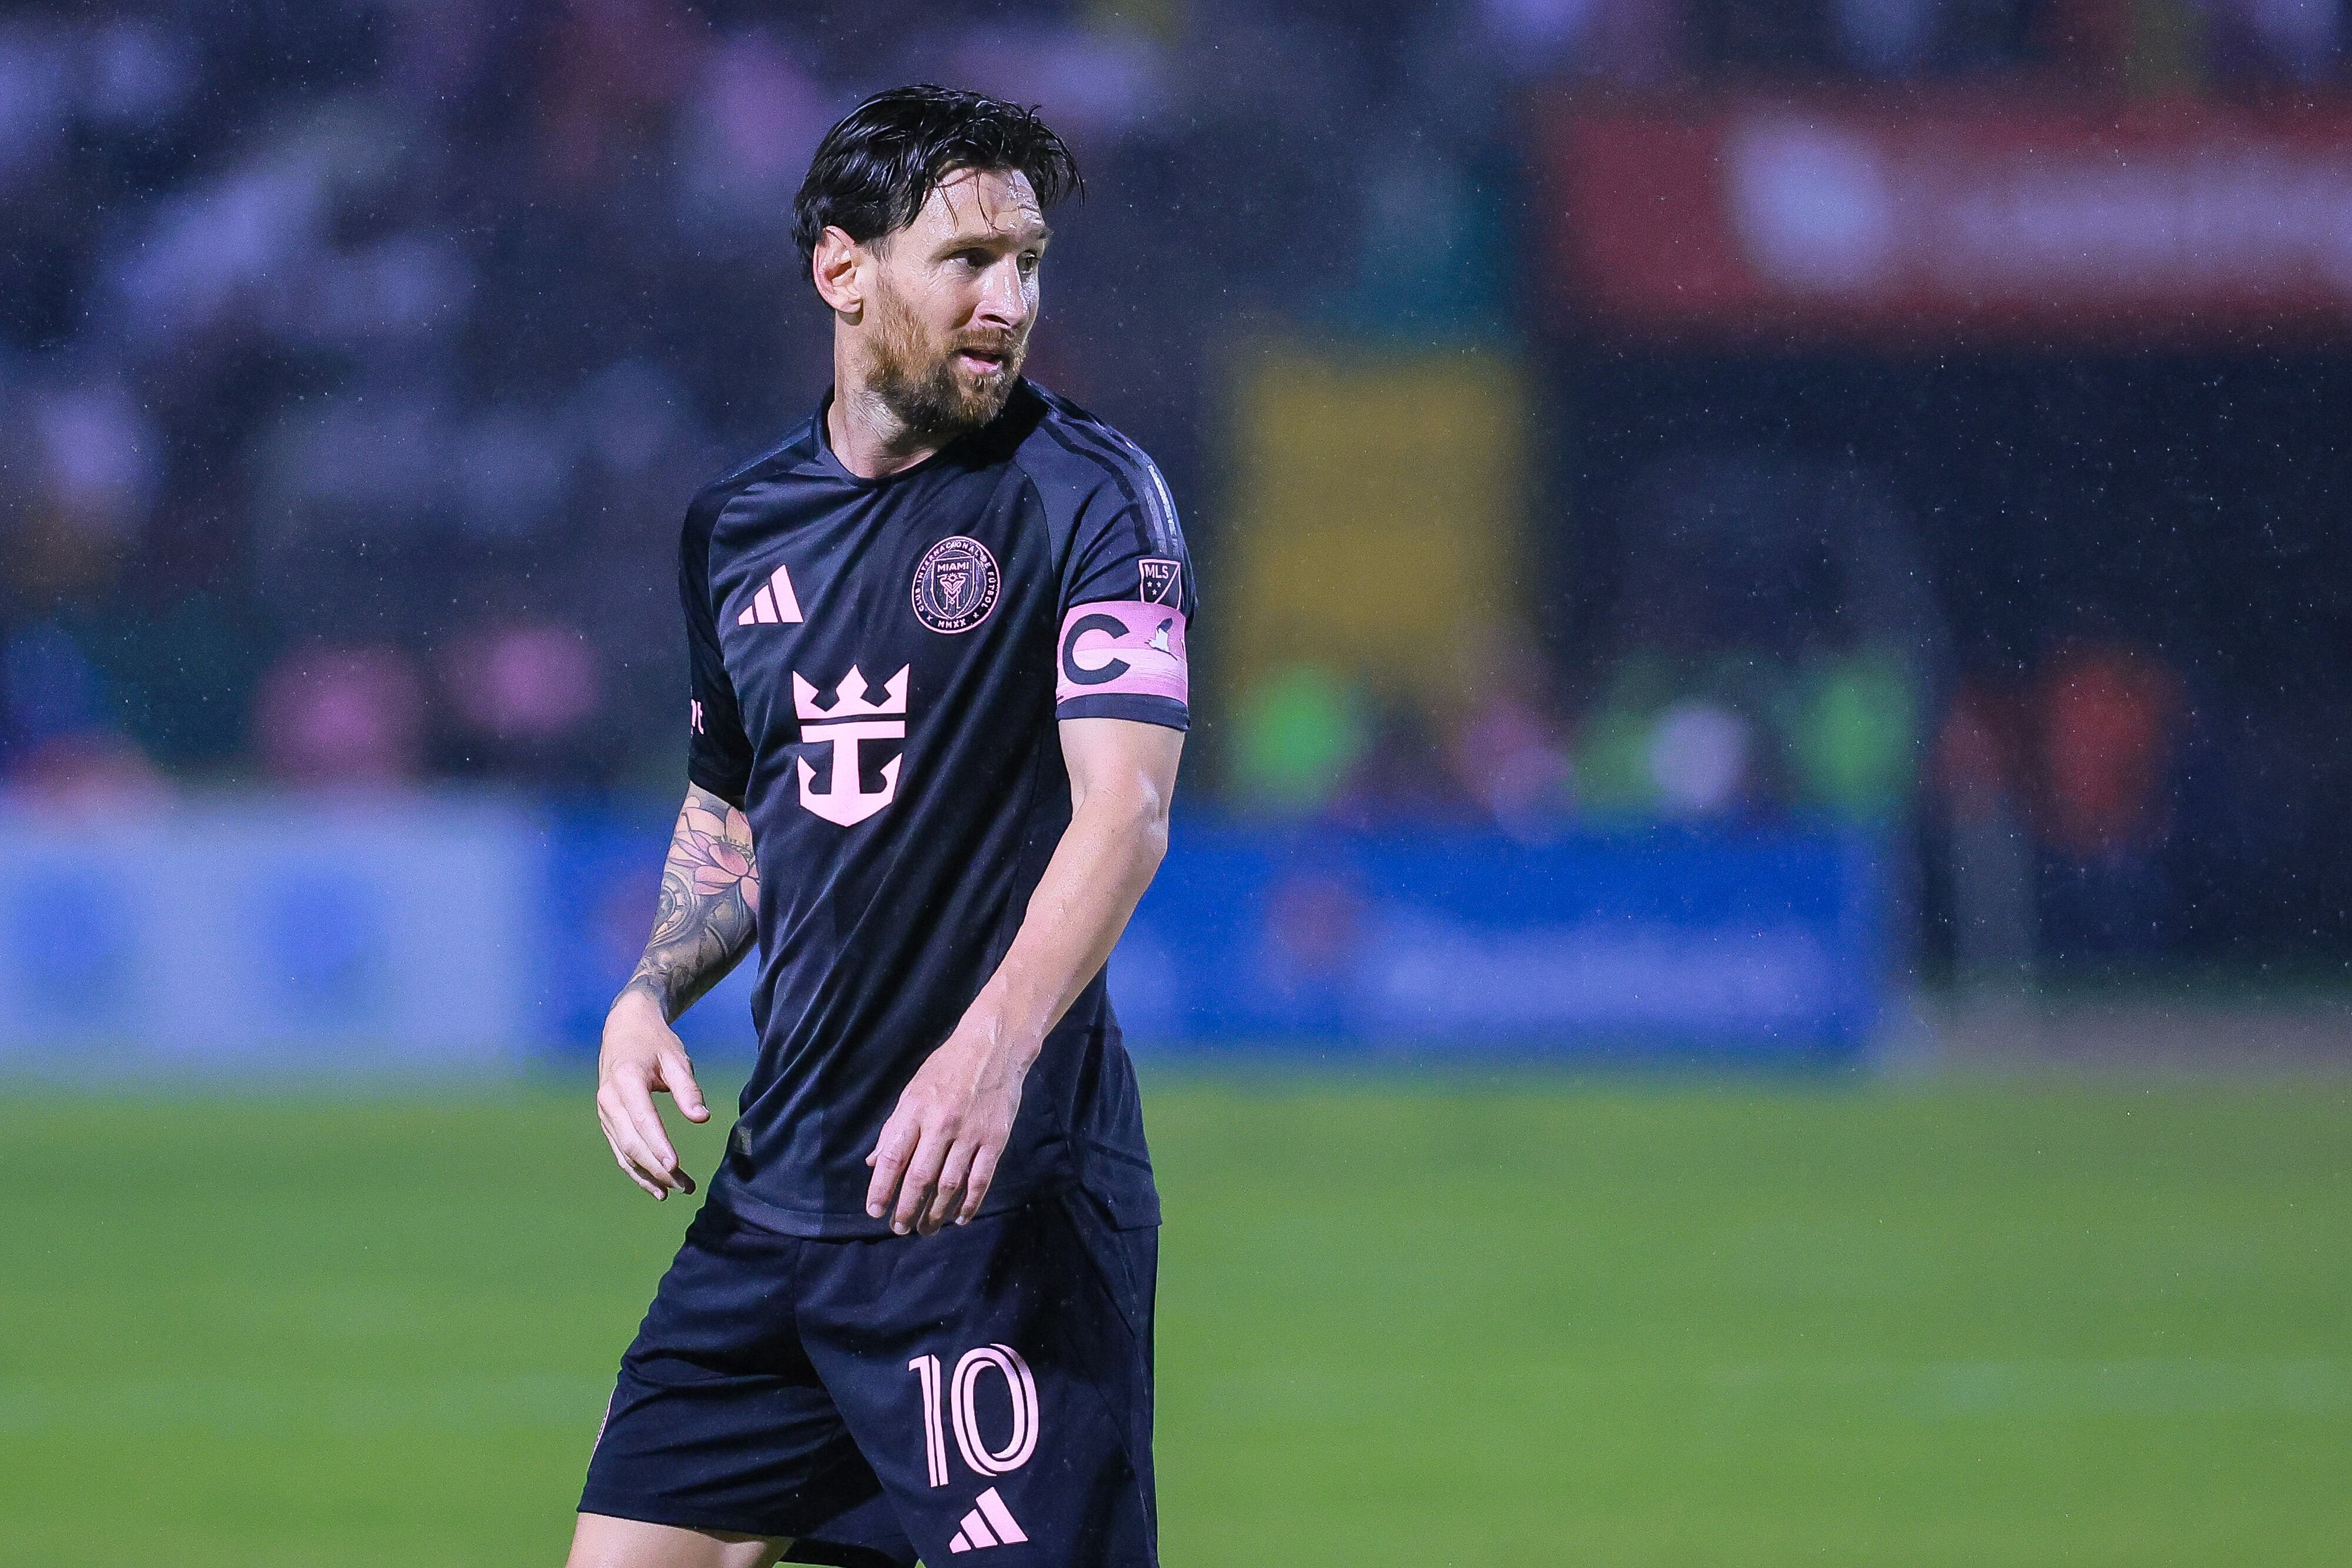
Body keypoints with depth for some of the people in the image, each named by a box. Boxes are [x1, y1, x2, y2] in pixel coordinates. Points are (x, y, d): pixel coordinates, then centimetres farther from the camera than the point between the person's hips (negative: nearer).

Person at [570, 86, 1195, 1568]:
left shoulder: (1087, 492, -6)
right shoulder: (736, 528, 12)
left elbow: (1124, 812, -18)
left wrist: (992, 1049, -32)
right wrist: (651, 995, 7)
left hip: (1008, 1195, -6)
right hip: (779, 1190, 6)